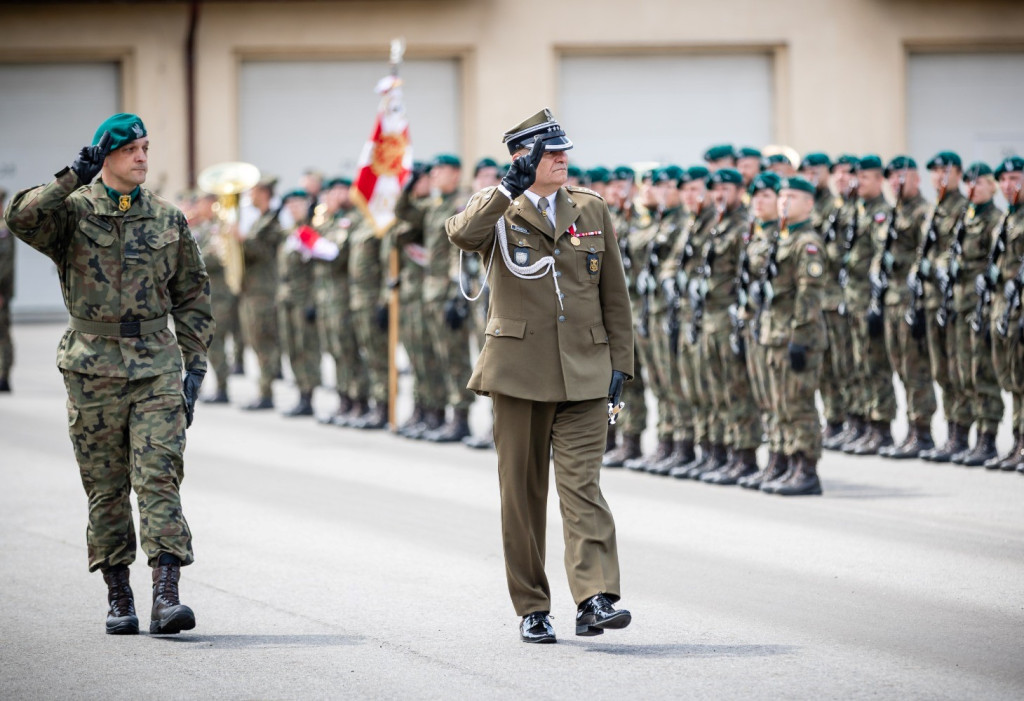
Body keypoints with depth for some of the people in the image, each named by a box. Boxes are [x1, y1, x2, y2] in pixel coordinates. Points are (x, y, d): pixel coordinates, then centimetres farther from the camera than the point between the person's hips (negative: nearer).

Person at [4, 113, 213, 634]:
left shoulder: (168, 220, 8)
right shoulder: (72, 212, 0)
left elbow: (192, 293, 13)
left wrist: (195, 363, 6)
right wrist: (72, 180, -24)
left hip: (156, 363, 1)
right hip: (93, 368, -1)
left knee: (159, 478, -10)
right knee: (106, 488, 5)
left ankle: (166, 597, -16)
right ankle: (118, 598, 15)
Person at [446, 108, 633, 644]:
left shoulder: (592, 210, 11)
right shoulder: (500, 210, 3)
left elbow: (614, 293, 13)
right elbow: (462, 235, -22)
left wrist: (619, 362, 6)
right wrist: (511, 189, -23)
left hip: (584, 372, 1)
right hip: (519, 367, -1)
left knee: (582, 482, -11)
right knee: (522, 489, 4)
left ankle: (595, 599, -20)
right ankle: (532, 609, 12)